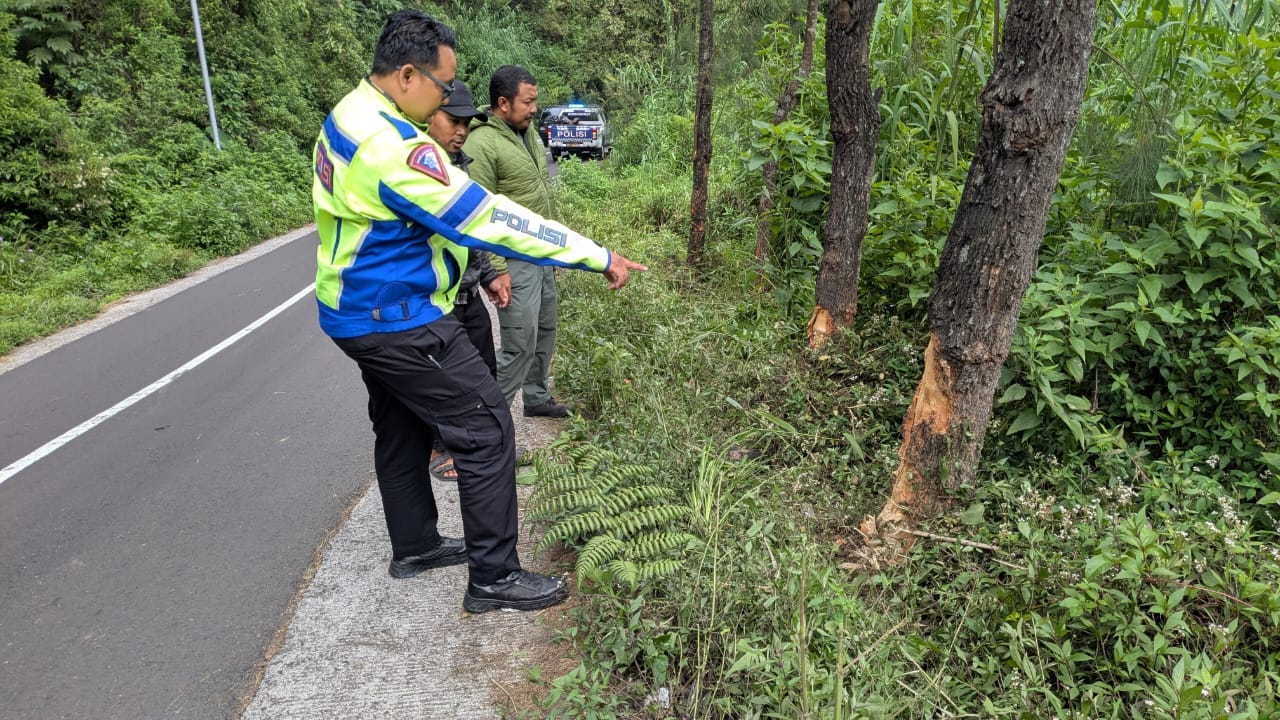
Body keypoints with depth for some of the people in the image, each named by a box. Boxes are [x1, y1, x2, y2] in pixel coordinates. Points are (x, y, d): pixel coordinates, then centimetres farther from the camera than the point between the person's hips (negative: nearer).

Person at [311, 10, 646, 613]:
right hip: (399, 321, -11)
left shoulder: (350, 114, 8)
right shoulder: (390, 145, -26)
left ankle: (415, 547, 38)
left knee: (402, 429, 21)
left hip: (364, 311, 11)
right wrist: (600, 258, -24)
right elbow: (488, 217, -28)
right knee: (486, 431, -4)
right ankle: (493, 579, 6)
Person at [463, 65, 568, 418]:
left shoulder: (528, 130, 11)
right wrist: (494, 268, -22)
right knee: (520, 344, -5)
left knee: (545, 331, 18)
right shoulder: (481, 144, -17)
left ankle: (537, 398, 34)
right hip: (514, 261, -9)